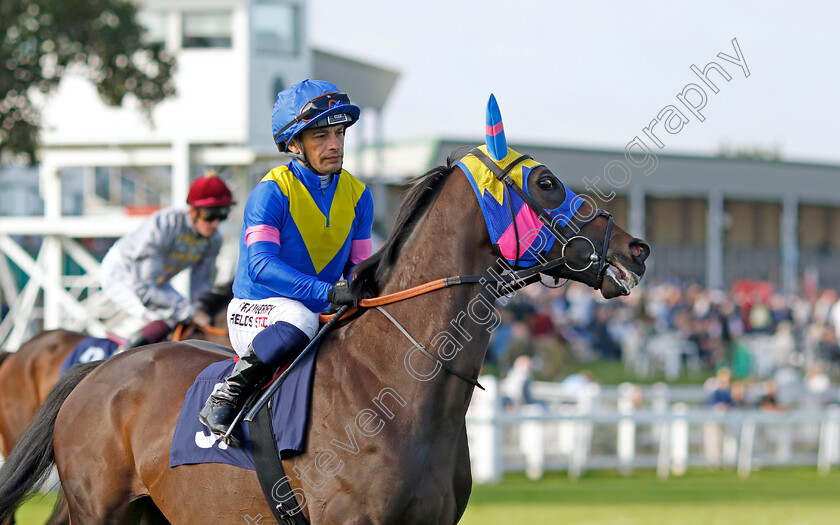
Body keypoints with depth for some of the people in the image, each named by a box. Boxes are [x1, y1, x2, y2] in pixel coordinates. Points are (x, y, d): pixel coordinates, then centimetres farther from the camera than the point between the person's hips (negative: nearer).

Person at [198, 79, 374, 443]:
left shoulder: (357, 195, 4)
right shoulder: (271, 193, -15)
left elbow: (358, 268, 10)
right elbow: (261, 266, -27)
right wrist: (328, 293, -38)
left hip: (321, 314, 6)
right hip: (254, 312, -6)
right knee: (299, 319, -39)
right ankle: (224, 398, -24)